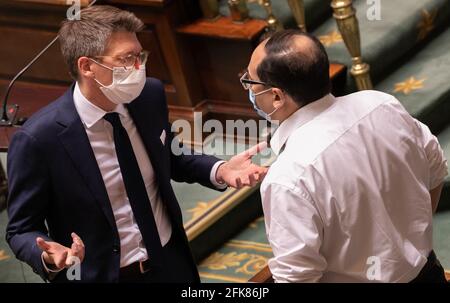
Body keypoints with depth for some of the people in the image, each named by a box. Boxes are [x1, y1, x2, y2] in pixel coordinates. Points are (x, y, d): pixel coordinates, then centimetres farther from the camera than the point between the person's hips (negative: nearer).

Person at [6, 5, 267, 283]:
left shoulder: (151, 96, -9)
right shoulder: (39, 138, -23)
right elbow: (22, 230, -13)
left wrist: (218, 170, -7)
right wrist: (49, 257, -34)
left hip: (172, 264, 5)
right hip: (100, 275, -5)